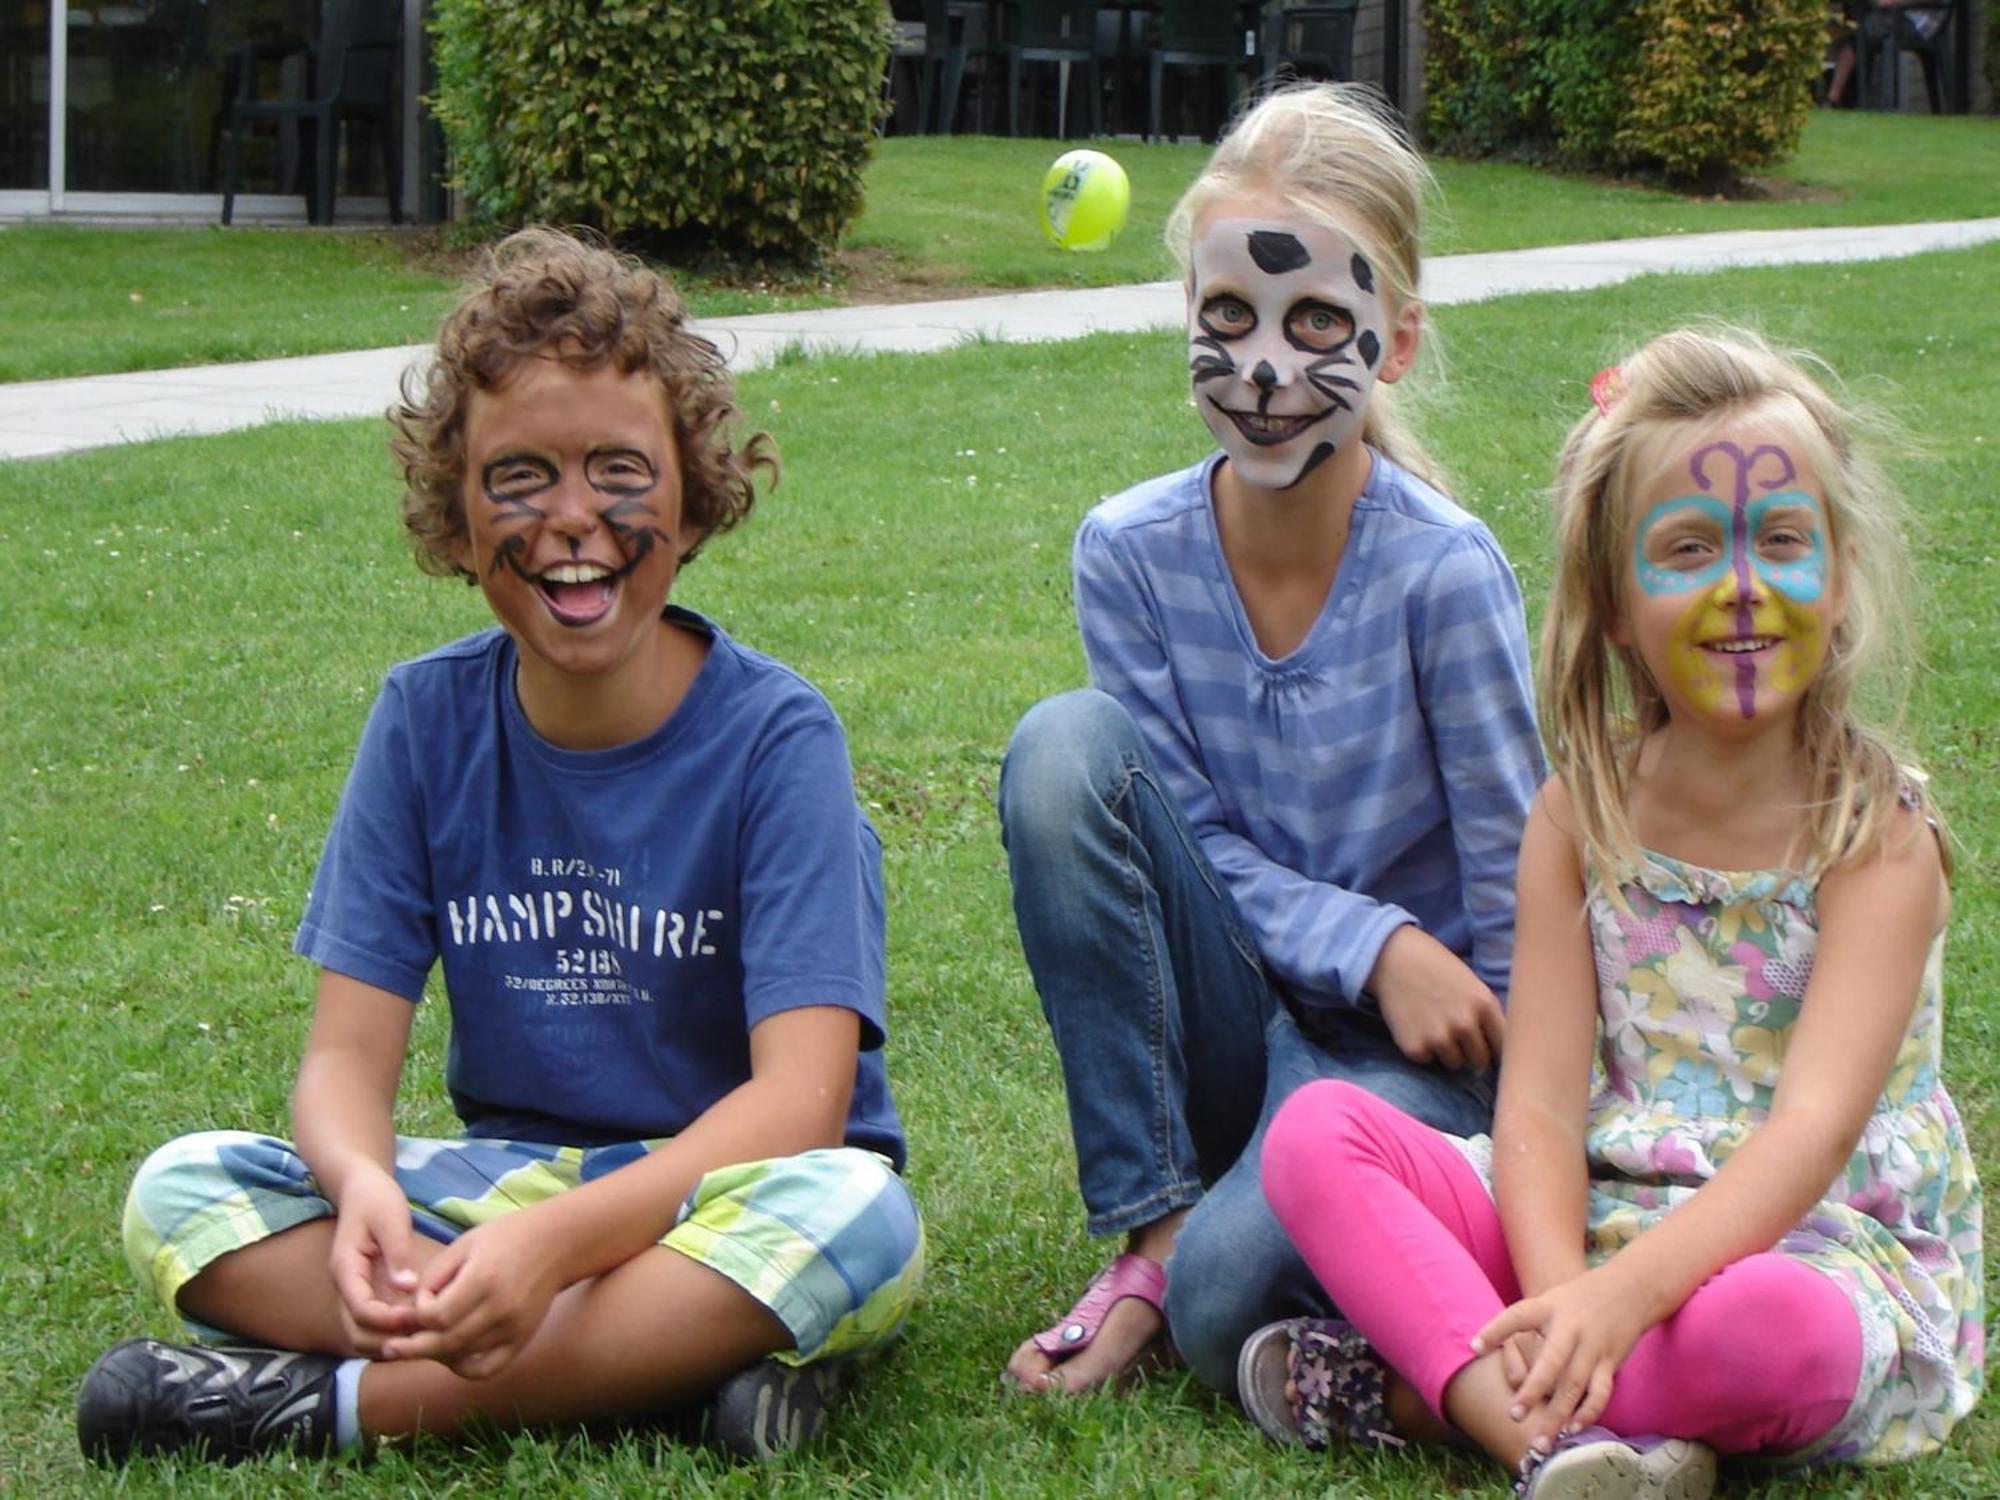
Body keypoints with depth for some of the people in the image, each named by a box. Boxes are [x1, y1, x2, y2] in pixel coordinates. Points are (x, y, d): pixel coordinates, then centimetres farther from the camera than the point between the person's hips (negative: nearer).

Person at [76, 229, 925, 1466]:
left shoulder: (774, 735, -12)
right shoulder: (428, 718, -1)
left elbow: (798, 1095, -22)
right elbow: (349, 1052, -6)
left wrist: (557, 1238, -38)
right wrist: (364, 1186, -31)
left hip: (721, 1200, -3)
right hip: (510, 1177, 3)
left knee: (857, 1218, -36)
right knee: (180, 1193, -18)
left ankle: (330, 1399, -26)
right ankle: (683, 1354, -28)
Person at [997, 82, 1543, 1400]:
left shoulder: (1447, 572, -16)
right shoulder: (1131, 552, -6)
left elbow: (1518, 899, -11)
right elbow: (1191, 841, -3)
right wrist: (1374, 944, -19)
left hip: (1409, 1050, -4)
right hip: (1223, 1029, 4)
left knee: (1229, 1293, -34)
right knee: (1065, 746, -23)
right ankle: (1152, 1227, -14)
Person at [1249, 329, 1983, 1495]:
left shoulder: (1877, 838, -9)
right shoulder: (1582, 816, 2)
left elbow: (1814, 1127, -21)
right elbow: (1539, 1101, -6)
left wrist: (1622, 1292, -36)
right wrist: (1555, 1295, -27)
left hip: (1808, 1246, -4)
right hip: (1592, 1221, 4)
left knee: (1761, 1325, -39)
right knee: (1315, 1133, -15)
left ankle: (1411, 1384, -20)